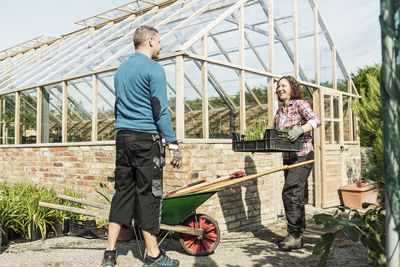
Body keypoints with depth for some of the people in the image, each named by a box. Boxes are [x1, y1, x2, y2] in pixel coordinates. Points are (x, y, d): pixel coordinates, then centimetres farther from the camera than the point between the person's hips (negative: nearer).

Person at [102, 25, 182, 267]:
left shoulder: (121, 69, 18)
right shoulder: (154, 69, -6)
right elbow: (160, 111, -12)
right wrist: (173, 144, -10)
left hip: (123, 138, 7)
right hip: (147, 138, -7)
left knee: (123, 191, 10)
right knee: (148, 193, -2)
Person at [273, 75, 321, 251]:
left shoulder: (299, 104, -5)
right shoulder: (279, 112, 15)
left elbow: (316, 120, -20)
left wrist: (300, 129, -36)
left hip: (303, 156, -7)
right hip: (288, 158, 7)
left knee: (289, 193, -16)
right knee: (296, 196, 11)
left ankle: (294, 235, -8)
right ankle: (298, 236, 19)